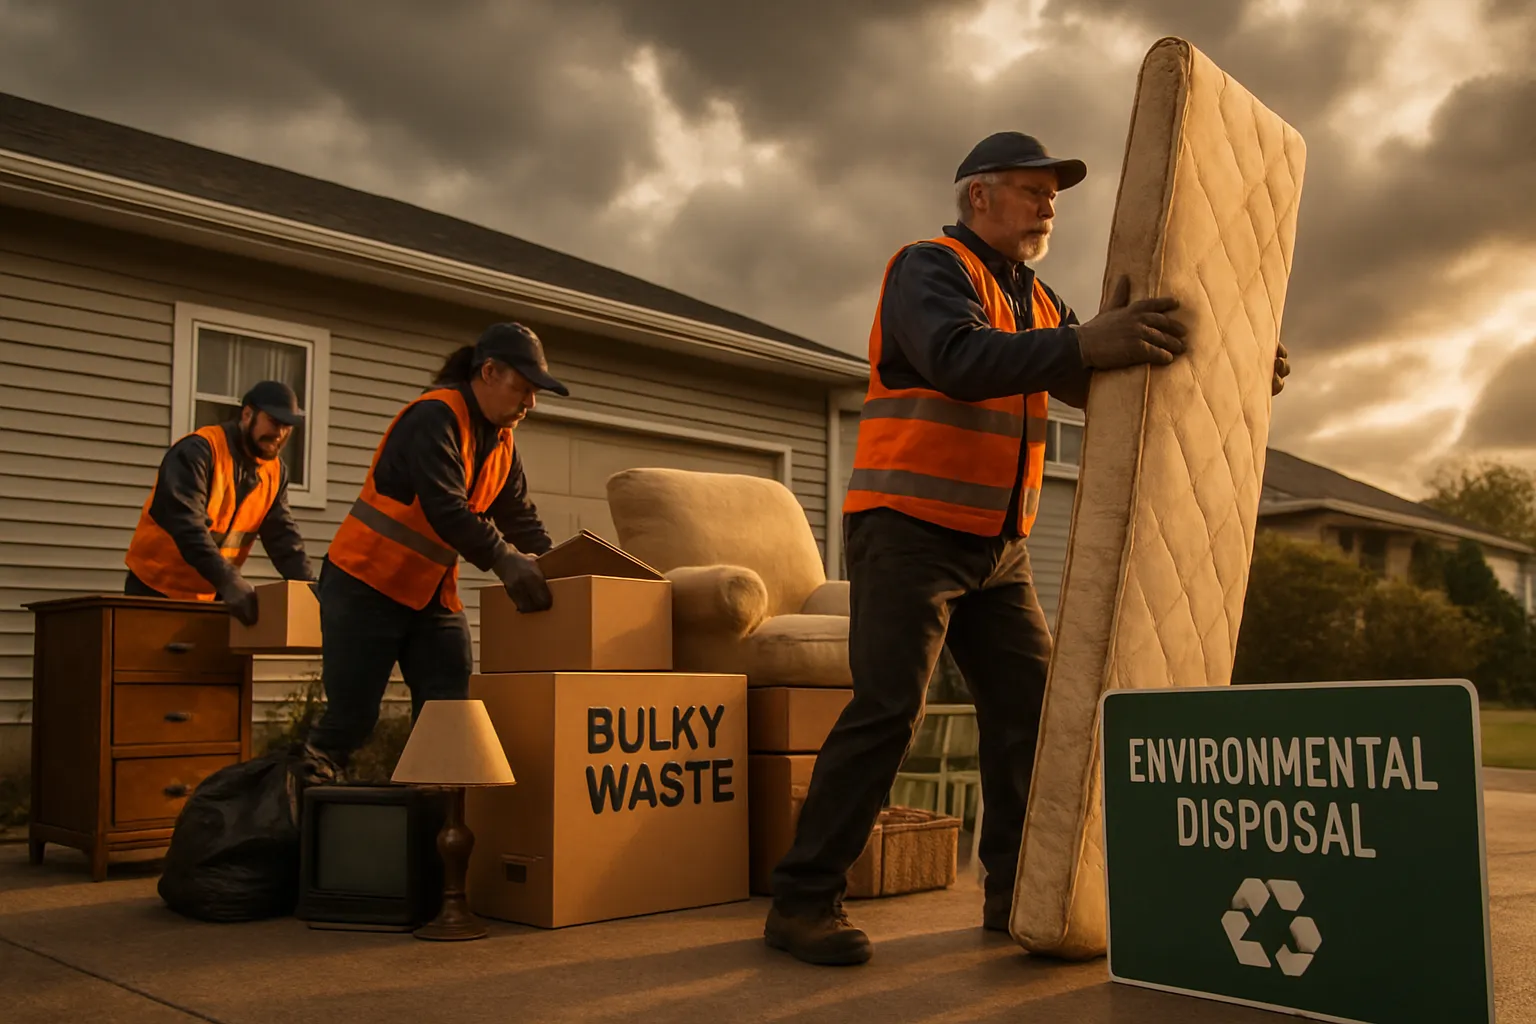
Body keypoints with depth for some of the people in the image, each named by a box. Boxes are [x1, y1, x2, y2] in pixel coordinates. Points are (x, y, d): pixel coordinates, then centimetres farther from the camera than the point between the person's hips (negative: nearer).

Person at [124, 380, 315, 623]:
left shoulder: (275, 472, 2)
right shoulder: (199, 450, -20)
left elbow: (282, 535, -2)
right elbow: (185, 522, -31)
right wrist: (228, 579, -42)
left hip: (212, 594, 6)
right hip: (157, 588, -6)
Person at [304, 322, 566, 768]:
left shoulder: (500, 440, 8)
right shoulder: (435, 417, -19)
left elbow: (521, 518, 7)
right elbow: (445, 508, -31)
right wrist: (504, 560, -37)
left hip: (433, 594, 8)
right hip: (366, 586, -8)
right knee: (351, 717, -3)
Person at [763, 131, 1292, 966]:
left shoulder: (1037, 302, 18)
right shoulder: (930, 268, -8)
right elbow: (958, 358, -29)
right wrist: (1082, 345, -42)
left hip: (997, 548, 8)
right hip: (907, 530, -8)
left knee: (1031, 706, 5)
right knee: (888, 708, -14)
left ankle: (1020, 891, 16)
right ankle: (803, 902, -7)